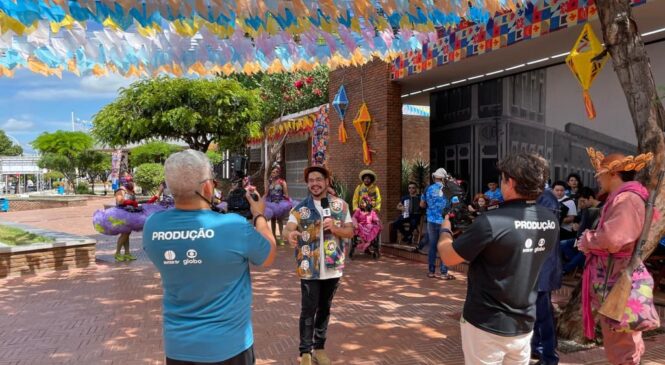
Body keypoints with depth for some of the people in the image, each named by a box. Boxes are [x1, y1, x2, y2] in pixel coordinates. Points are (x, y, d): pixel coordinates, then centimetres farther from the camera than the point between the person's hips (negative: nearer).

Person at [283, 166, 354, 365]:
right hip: (309, 269, -2)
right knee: (308, 311, 3)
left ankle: (319, 347, 31)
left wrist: (334, 228, -17)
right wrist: (290, 233, -43)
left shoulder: (340, 205, 2)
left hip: (332, 268, 2)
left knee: (324, 309, 15)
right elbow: (288, 228, -19)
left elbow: (350, 232, 3)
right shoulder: (300, 208, -4)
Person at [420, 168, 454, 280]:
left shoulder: (428, 189, 2)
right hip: (444, 221, -3)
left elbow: (422, 205, 11)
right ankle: (444, 273, 4)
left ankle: (431, 271, 16)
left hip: (432, 221, 3)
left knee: (432, 246, 11)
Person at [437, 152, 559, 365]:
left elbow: (448, 257, -13)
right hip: (524, 325, 6)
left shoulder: (491, 222, -25)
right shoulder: (551, 221, -4)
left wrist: (445, 229, 5)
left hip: (486, 326, -5)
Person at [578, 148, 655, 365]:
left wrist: (588, 240, -11)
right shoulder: (619, 198, 14)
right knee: (617, 344, 19)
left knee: (621, 347, 2)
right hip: (613, 280, 10)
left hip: (621, 283, -10)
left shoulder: (627, 199, -19)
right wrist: (591, 239, 2)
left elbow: (612, 240, -29)